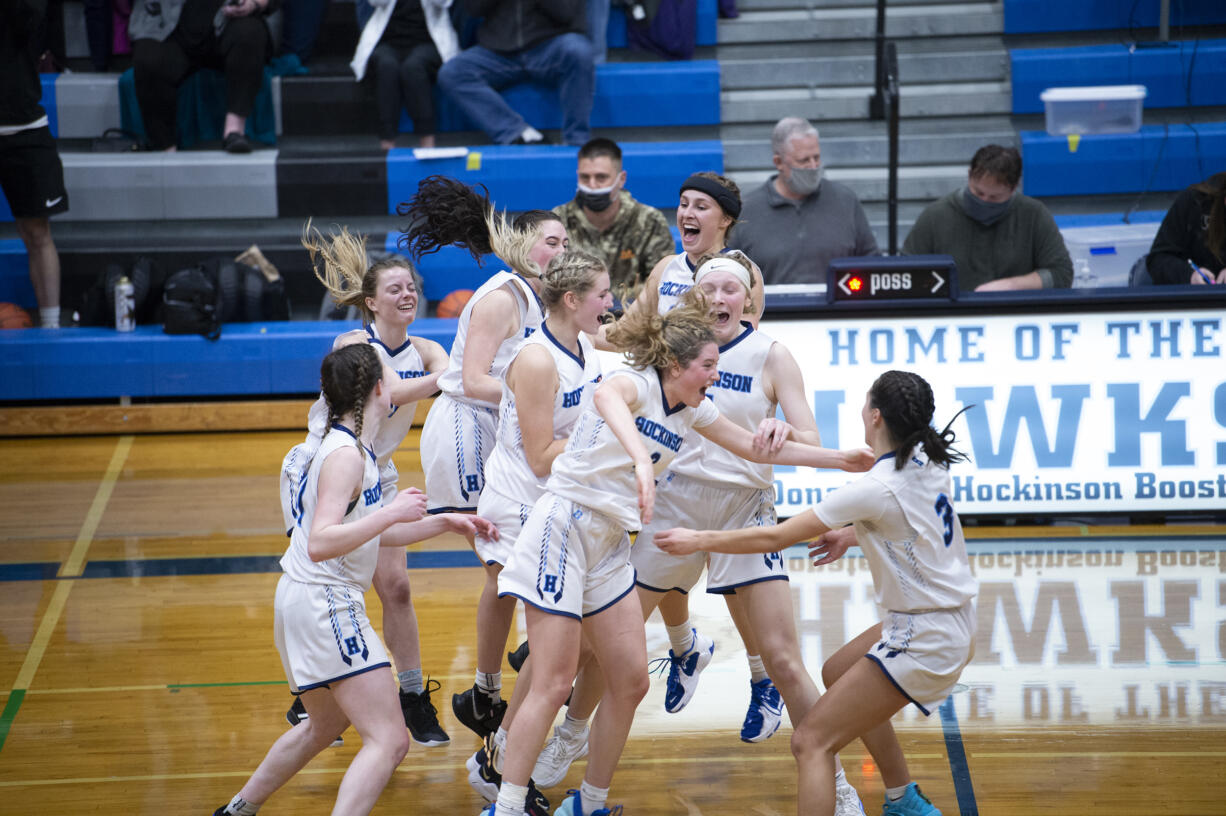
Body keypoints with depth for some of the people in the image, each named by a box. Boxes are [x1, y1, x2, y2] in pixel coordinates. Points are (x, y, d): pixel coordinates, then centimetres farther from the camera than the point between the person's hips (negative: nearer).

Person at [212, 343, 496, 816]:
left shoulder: (350, 448, 14)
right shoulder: (346, 454, -17)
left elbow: (373, 535, 25)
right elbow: (321, 543, -28)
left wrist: (445, 523, 22)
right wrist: (391, 512, -28)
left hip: (310, 603, 11)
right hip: (324, 603, -11)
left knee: (326, 725, 31)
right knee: (388, 741, -17)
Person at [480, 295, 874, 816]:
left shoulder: (693, 410, 9)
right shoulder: (637, 382, -16)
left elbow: (754, 447, 22)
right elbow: (607, 397, -42)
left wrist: (840, 459, 20)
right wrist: (641, 460, -59)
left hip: (609, 546, 9)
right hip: (565, 528, -9)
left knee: (630, 682, 6)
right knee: (553, 686, -12)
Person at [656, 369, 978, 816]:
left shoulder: (876, 489, -22)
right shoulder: (928, 462, 1)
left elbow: (774, 537, -16)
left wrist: (698, 540, -5)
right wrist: (851, 536, 19)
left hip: (924, 644, -9)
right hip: (955, 623, 9)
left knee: (811, 742, -8)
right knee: (836, 674, 32)